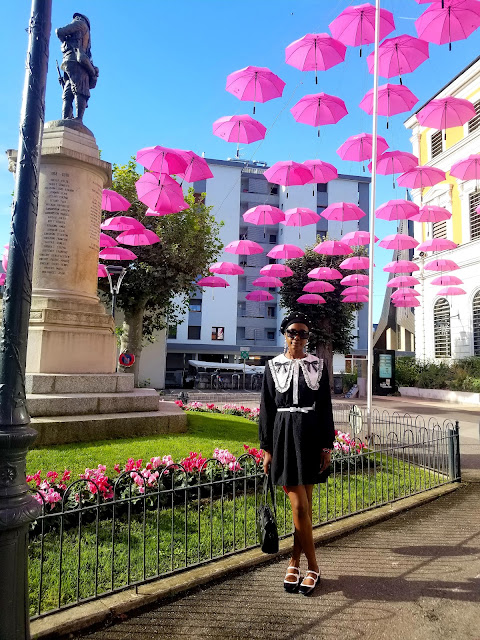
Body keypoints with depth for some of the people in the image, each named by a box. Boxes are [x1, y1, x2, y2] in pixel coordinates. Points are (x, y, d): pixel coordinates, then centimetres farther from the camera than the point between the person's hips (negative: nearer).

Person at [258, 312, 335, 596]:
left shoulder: (318, 365, 5)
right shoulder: (273, 366, 2)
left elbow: (326, 408, 5)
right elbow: (267, 409, 3)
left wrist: (327, 446, 1)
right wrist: (267, 449, 1)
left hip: (311, 437, 2)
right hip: (284, 436, -1)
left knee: (305, 503, 9)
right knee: (299, 504, -3)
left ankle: (295, 563, 26)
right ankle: (313, 566, 16)